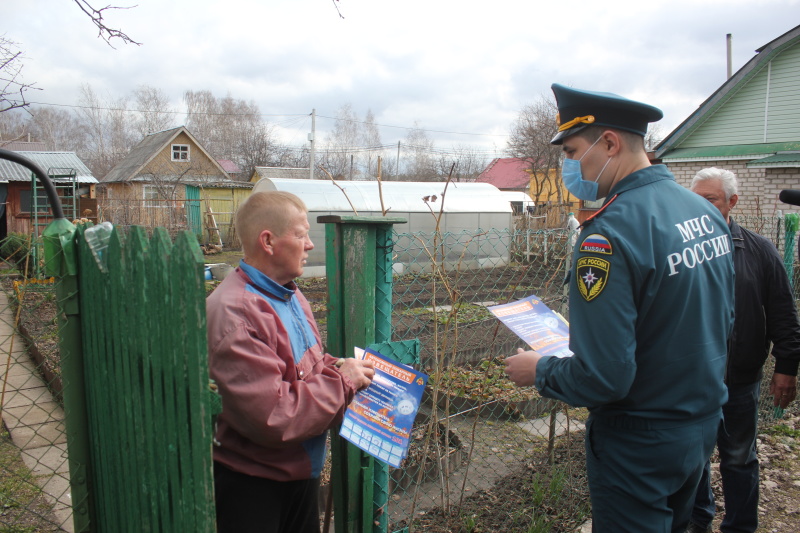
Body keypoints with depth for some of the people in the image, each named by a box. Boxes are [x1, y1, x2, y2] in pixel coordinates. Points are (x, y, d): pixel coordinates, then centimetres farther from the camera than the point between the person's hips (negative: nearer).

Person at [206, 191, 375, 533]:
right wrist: (343, 380, -20)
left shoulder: (291, 296, 3)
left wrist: (337, 366, -5)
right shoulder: (233, 312, -28)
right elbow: (271, 417, -30)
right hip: (253, 483, -8)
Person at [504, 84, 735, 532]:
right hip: (705, 426, 8)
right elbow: (724, 323, 11)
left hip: (641, 445, -8)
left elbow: (604, 377, -29)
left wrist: (539, 370, -11)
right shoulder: (707, 212, -1)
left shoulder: (612, 232, -28)